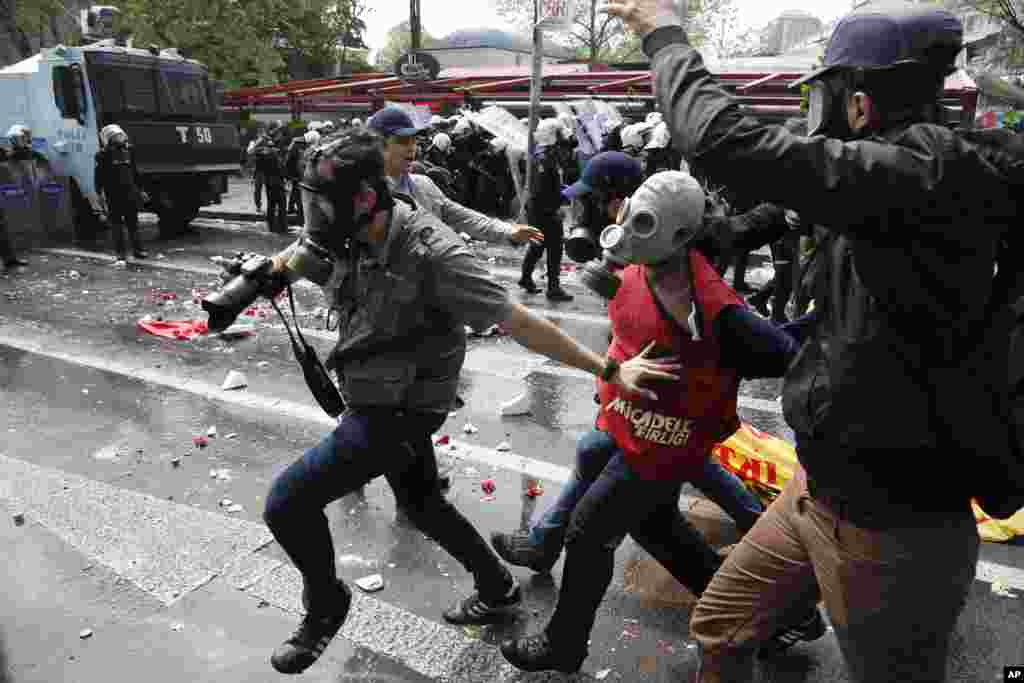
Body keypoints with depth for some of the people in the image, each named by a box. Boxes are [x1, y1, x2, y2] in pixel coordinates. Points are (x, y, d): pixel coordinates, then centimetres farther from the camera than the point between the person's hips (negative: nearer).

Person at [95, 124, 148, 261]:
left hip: (130, 194, 4)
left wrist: (140, 190, 18)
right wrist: (101, 193, -12)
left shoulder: (128, 151, 10)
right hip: (113, 196, -4)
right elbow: (99, 177, -5)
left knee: (133, 223, 9)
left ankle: (137, 249, 17)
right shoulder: (103, 155, -4)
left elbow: (135, 173, 18)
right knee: (117, 224, 2)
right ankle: (121, 252, 7)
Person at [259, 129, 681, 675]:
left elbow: (518, 323, -26)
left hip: (396, 414, -9)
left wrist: (608, 369, -24)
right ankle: (497, 589, 46)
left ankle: (325, 604, 24)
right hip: (377, 403, 9)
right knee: (421, 505, 24)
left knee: (287, 502, -5)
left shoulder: (431, 254, -28)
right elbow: (288, 263, 15)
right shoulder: (352, 237, -5)